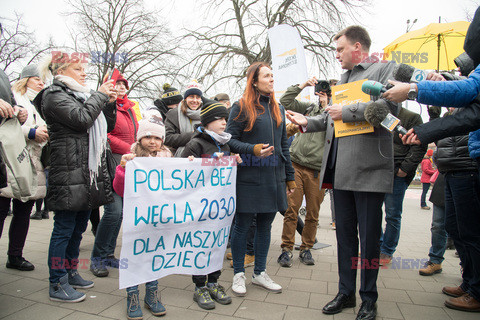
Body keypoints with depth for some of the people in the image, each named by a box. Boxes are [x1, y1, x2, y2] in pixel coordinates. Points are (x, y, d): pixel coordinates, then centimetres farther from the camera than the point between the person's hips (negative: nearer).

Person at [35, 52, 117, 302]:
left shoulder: (82, 95, 21)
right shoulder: (54, 96, -4)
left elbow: (106, 125, 22)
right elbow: (81, 119, -20)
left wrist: (109, 103, 7)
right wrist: (100, 96, -7)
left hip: (88, 173, 8)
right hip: (69, 173, -8)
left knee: (79, 227, 15)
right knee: (64, 228, -1)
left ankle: (70, 273, 30)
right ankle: (57, 285, 11)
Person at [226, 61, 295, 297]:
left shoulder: (277, 109, 15)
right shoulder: (241, 107, -1)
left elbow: (283, 145, 16)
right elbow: (230, 140, -5)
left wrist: (290, 176, 14)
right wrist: (253, 150, -22)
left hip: (273, 177, 6)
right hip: (248, 177, -5)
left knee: (265, 224, 12)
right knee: (242, 225, 3)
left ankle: (260, 272, 27)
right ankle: (239, 274, 20)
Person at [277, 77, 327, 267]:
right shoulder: (310, 108, 14)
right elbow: (285, 102, 15)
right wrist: (302, 85, 8)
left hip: (317, 171, -1)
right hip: (296, 165, 2)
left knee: (313, 214, 7)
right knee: (291, 210, -1)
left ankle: (306, 249, 23)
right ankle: (287, 249, 9)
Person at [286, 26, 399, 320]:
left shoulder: (385, 68, 2)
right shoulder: (343, 78, 23)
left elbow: (390, 105, -15)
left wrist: (347, 111, -11)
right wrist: (309, 121, 11)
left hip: (369, 167, -6)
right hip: (341, 168, 7)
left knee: (369, 235, 3)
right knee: (345, 233, 12)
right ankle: (346, 292, 26)